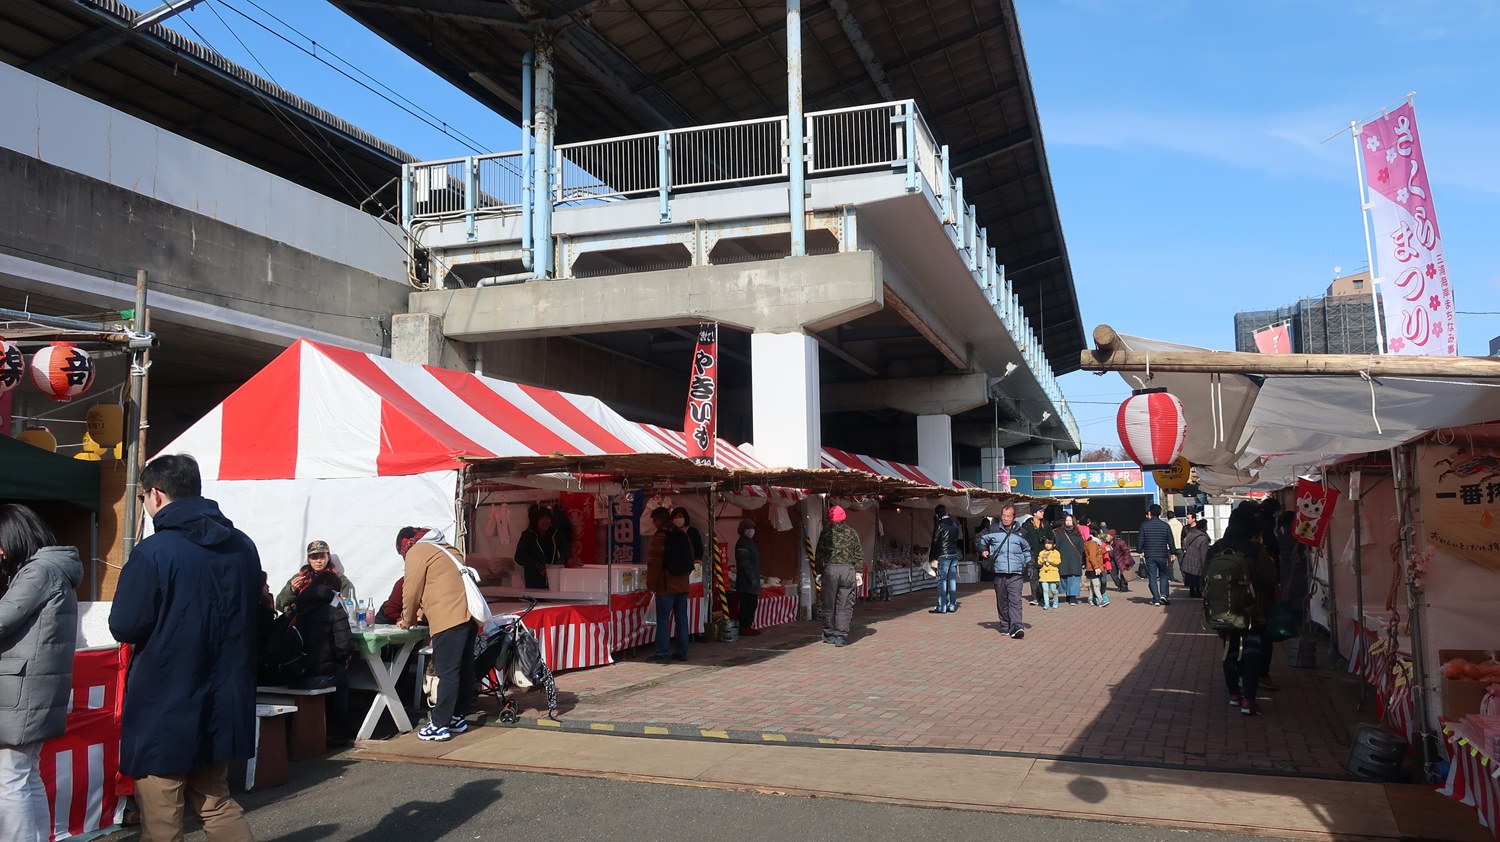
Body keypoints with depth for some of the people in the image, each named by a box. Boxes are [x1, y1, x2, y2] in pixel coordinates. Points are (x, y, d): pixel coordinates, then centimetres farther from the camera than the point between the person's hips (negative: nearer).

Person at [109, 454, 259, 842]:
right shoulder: (243, 546, 3)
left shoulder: (153, 553, -17)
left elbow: (124, 627, -12)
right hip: (222, 706, 6)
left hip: (164, 709, -6)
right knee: (215, 802, 20)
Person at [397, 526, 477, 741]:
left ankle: (439, 725, -3)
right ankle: (457, 717, 24)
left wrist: (408, 621, 16)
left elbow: (412, 593, 1)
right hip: (467, 613, 9)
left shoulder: (416, 552, 2)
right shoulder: (443, 548, 28)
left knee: (447, 673, -6)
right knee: (464, 669, 14)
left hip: (449, 618, -9)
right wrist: (417, 616, 28)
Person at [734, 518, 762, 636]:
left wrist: (756, 578, 18)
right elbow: (744, 563, -18)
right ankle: (745, 627, -6)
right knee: (747, 604, -9)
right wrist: (752, 578, -18)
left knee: (752, 604, 11)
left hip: (752, 580, 10)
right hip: (746, 581, -10)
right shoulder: (742, 544, -12)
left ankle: (749, 626, 16)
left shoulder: (749, 542, 19)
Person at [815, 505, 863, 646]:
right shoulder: (852, 532, 7)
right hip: (848, 570, 1)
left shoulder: (826, 532, 2)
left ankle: (829, 634, 15)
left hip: (830, 570, -1)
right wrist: (859, 573, 11)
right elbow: (859, 554, 7)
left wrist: (819, 572, 11)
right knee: (845, 605, 4)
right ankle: (841, 636, -1)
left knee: (829, 604, 9)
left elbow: (819, 554, 3)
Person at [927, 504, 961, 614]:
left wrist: (933, 558, -8)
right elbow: (956, 539, 14)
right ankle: (952, 606, 12)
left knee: (942, 581, -3)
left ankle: (941, 607, -3)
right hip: (954, 555, 6)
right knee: (952, 580, 9)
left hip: (943, 556, -6)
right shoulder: (954, 523, 9)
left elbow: (935, 542, -11)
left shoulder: (939, 525, -10)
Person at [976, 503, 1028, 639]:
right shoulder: (994, 530, 7)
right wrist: (983, 550, 6)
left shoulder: (1021, 532, 9)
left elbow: (1027, 550, 22)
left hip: (1016, 573, -1)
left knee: (1015, 600, -14)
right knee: (1001, 601, 8)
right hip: (999, 572, 1)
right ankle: (1005, 626, 19)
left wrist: (1029, 562, 11)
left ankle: (1016, 626, -22)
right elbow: (982, 539, 23)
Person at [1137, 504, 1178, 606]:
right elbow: (1171, 541, 3)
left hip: (1149, 555, -1)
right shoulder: (1165, 526, -2)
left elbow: (1140, 540, -2)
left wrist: (1141, 551, 11)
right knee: (1164, 575, 15)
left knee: (1152, 577, 4)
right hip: (1163, 555, 1)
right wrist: (1173, 553, 14)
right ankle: (1164, 594, -2)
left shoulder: (1144, 525, -4)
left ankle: (1156, 599, 2)